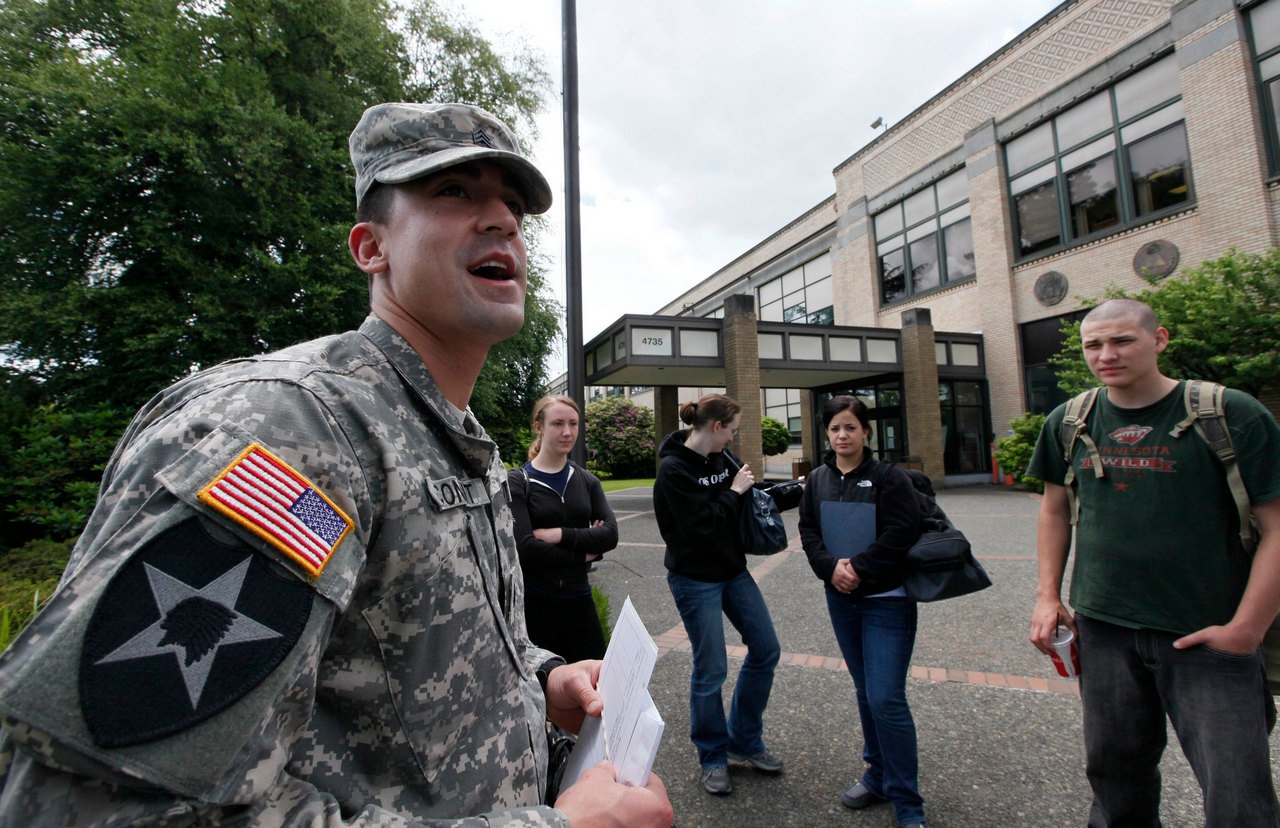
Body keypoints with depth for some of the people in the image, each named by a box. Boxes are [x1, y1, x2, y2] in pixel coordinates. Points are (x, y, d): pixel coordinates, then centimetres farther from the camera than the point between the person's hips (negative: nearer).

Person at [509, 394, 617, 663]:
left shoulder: (586, 480, 7)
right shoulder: (517, 481, -7)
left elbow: (610, 534, -6)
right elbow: (525, 548, -18)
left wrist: (558, 534, -16)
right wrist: (585, 554, -9)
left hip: (578, 600, 4)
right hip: (534, 602, -3)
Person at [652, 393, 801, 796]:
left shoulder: (723, 457, 2)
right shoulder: (673, 468, -20)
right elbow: (703, 525, -24)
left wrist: (800, 490, 4)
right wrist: (734, 492, -15)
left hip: (733, 570, 8)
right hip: (695, 579, -8)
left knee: (766, 649, 12)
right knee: (710, 670, 3)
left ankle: (744, 740, 32)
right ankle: (713, 757, 28)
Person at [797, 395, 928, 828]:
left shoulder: (888, 476, -9)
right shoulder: (817, 480, 5)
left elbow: (903, 531, -16)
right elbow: (808, 531, 4)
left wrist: (859, 567, -18)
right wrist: (831, 567, -12)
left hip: (887, 600, -5)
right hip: (841, 598, 5)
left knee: (886, 697, -6)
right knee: (865, 692, 18)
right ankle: (879, 775, 36)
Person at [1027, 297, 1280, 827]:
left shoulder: (1231, 415, -9)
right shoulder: (1069, 422, 2)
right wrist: (1047, 595, 5)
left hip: (1207, 635, -3)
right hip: (1102, 629, 3)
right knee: (1115, 772, 17)